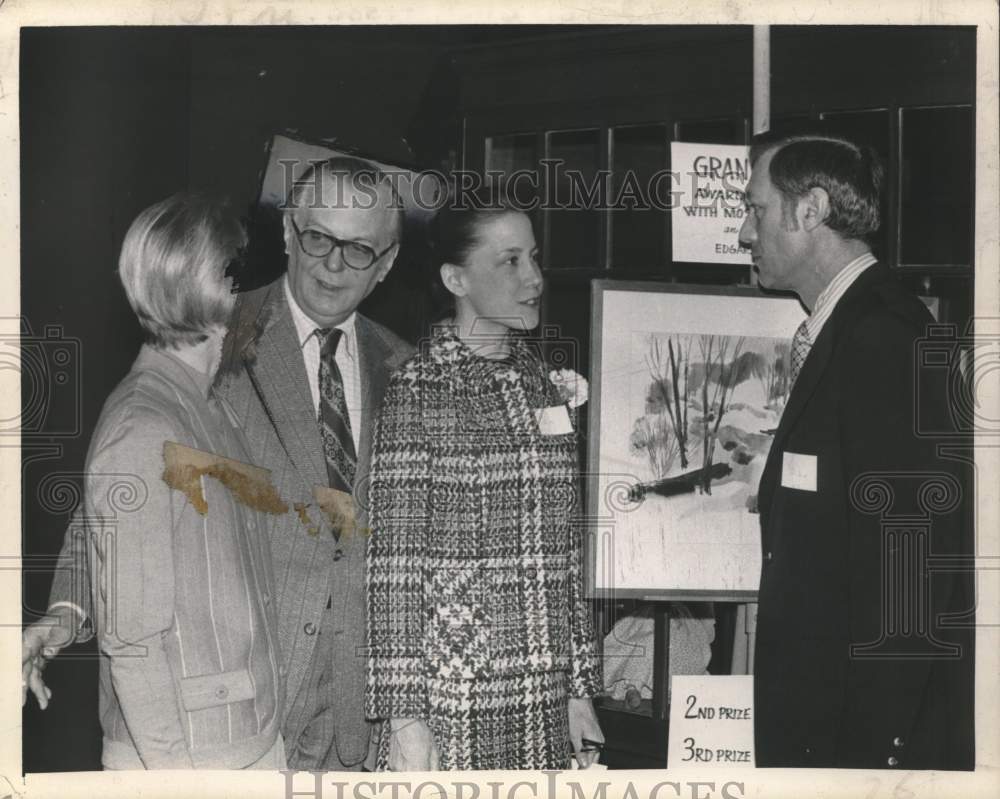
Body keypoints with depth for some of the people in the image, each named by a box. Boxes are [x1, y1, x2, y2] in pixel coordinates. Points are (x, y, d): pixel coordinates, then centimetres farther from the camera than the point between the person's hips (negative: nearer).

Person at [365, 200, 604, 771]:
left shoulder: (541, 384, 11)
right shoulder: (419, 391, -7)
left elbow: (563, 550, 13)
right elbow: (395, 564, -9)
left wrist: (581, 687, 11)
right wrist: (404, 715, -13)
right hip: (451, 697, -5)